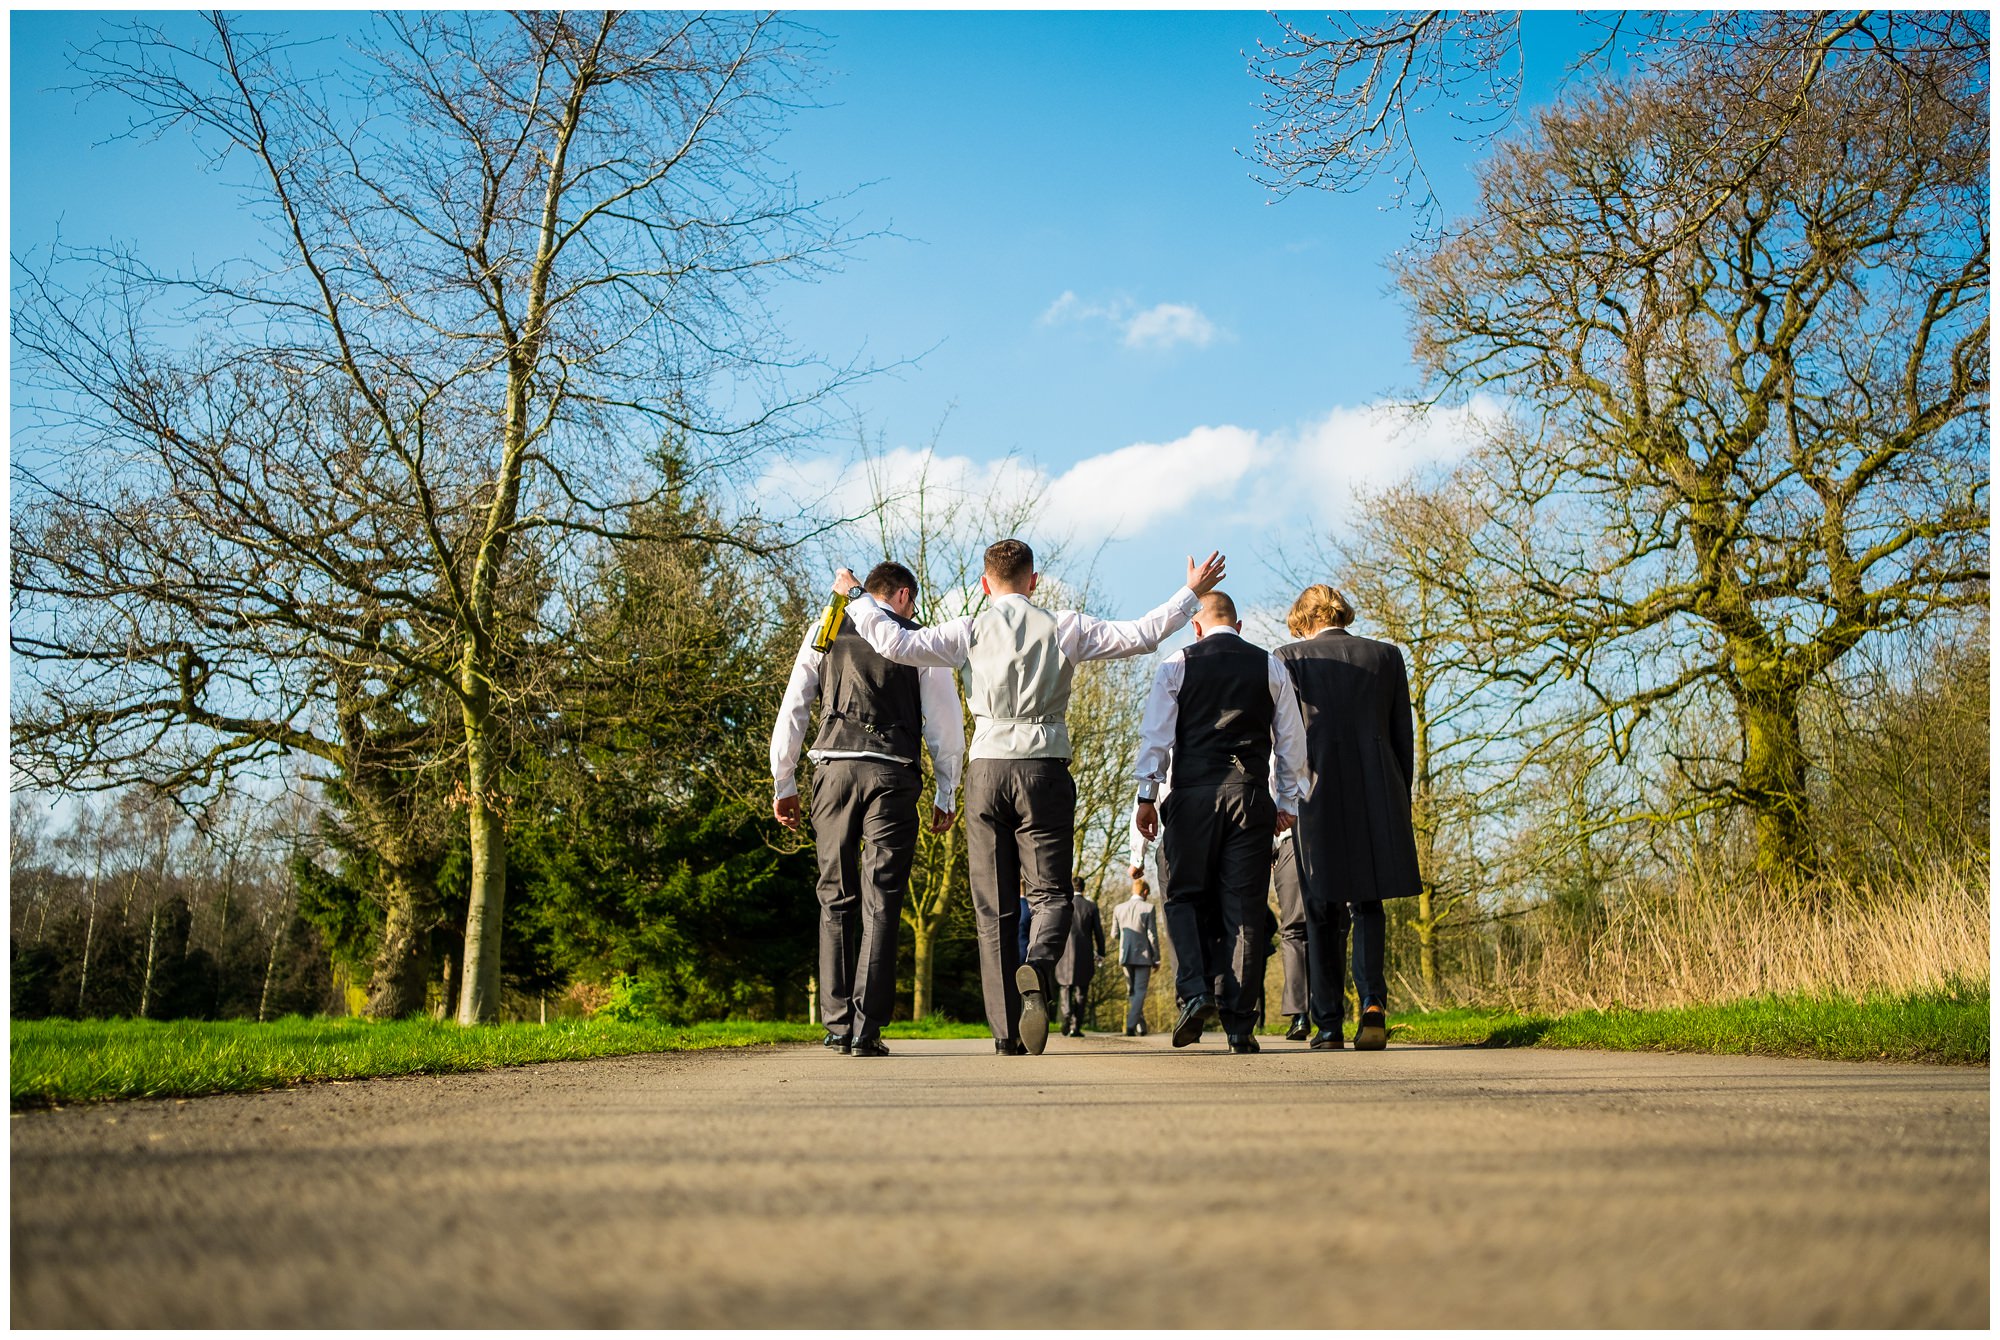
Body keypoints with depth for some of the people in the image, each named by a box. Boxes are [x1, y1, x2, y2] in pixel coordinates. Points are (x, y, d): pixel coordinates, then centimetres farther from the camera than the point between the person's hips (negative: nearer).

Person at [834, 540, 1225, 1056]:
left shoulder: (970, 631, 5)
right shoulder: (1064, 628, 6)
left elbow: (896, 643, -2)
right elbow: (1140, 635, 5)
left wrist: (857, 598, 14)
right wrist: (1192, 592, 17)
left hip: (987, 769, 1)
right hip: (1045, 767, -1)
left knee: (993, 904, 5)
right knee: (1050, 892, 6)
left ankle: (1007, 1030, 2)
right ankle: (1039, 964, -28)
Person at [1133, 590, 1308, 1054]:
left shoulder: (1176, 665, 6)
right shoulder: (1270, 667, 11)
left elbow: (1156, 733, 0)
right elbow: (1292, 739, 11)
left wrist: (1147, 794, 2)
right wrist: (1287, 801, 16)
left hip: (1192, 792, -1)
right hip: (1251, 795, 1)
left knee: (1182, 896, 10)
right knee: (1245, 907, 2)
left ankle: (1195, 993, -10)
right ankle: (1240, 1025, 0)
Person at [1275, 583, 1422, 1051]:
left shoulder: (1290, 657, 4)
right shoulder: (1387, 656, 11)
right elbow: (1404, 737, 10)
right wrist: (1399, 801, 16)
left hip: (1318, 795, -2)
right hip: (1379, 793, 2)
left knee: (1324, 912, 6)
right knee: (1367, 903, 10)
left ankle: (1328, 1024, 5)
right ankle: (1373, 1000, -11)